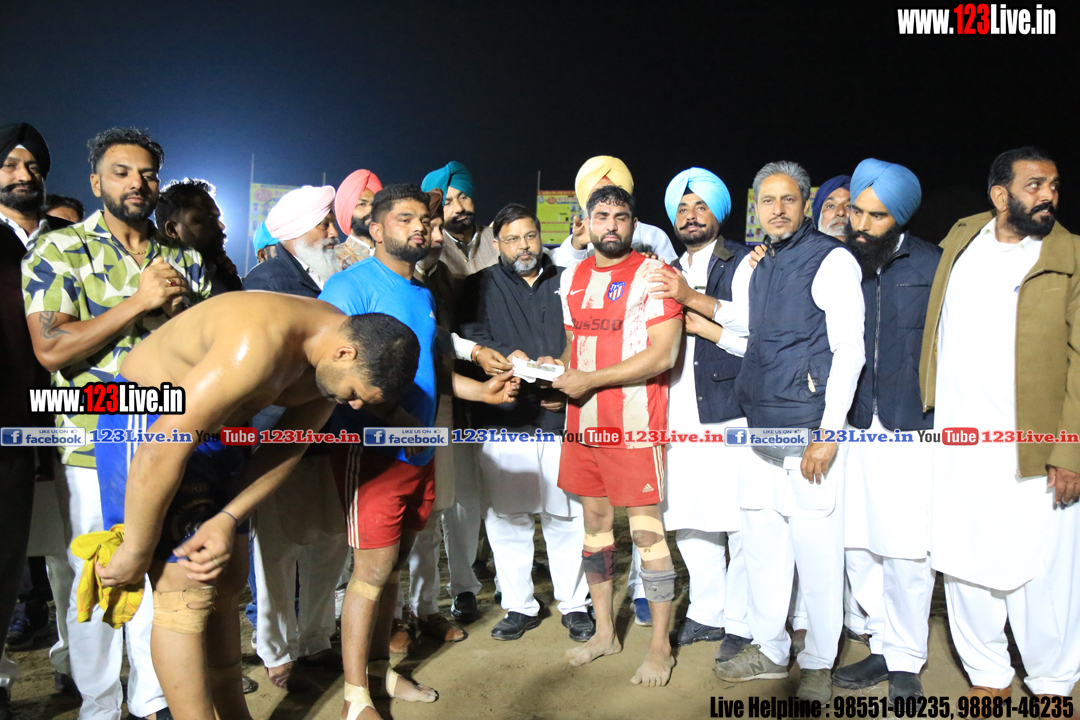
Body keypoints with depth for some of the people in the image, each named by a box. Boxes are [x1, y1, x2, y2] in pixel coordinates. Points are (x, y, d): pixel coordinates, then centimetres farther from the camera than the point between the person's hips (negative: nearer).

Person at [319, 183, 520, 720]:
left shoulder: (422, 293, 16)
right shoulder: (352, 285, -10)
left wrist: (481, 390, 11)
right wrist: (394, 417, -27)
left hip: (418, 452, 8)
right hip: (372, 450, -8)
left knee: (393, 564, 17)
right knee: (373, 570, -2)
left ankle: (380, 669, 33)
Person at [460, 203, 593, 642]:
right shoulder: (482, 287, 10)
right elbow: (471, 339, -5)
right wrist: (510, 359, -21)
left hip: (562, 419, 0)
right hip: (502, 420, 0)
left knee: (567, 515, 4)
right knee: (506, 516, 6)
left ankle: (574, 604, 20)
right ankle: (518, 606, 21)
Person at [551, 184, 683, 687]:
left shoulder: (652, 275, -7)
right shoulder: (573, 278, 13)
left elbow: (662, 354, -15)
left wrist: (591, 379, -15)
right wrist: (560, 370, 2)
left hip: (635, 425, -6)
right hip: (582, 421, 6)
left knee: (646, 531, -1)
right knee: (594, 519, 13)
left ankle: (660, 647, 15)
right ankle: (604, 632, 29)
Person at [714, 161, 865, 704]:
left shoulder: (832, 260, -6)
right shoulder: (756, 265, 15)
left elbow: (849, 349, -11)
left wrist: (829, 432, -15)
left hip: (809, 428, -7)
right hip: (759, 426, 7)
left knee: (816, 548, 0)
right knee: (761, 540, 13)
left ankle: (818, 664, 18)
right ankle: (768, 649, 29)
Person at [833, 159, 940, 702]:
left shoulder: (932, 266, 0)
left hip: (912, 429, -3)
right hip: (856, 427, 4)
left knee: (906, 551, 0)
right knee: (856, 545, 8)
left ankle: (906, 662, 19)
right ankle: (885, 647, 26)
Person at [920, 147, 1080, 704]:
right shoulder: (960, 238, 9)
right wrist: (926, 407, 15)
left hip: (1031, 452, -3)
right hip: (955, 443, 4)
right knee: (964, 565, 11)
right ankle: (988, 677, 28)